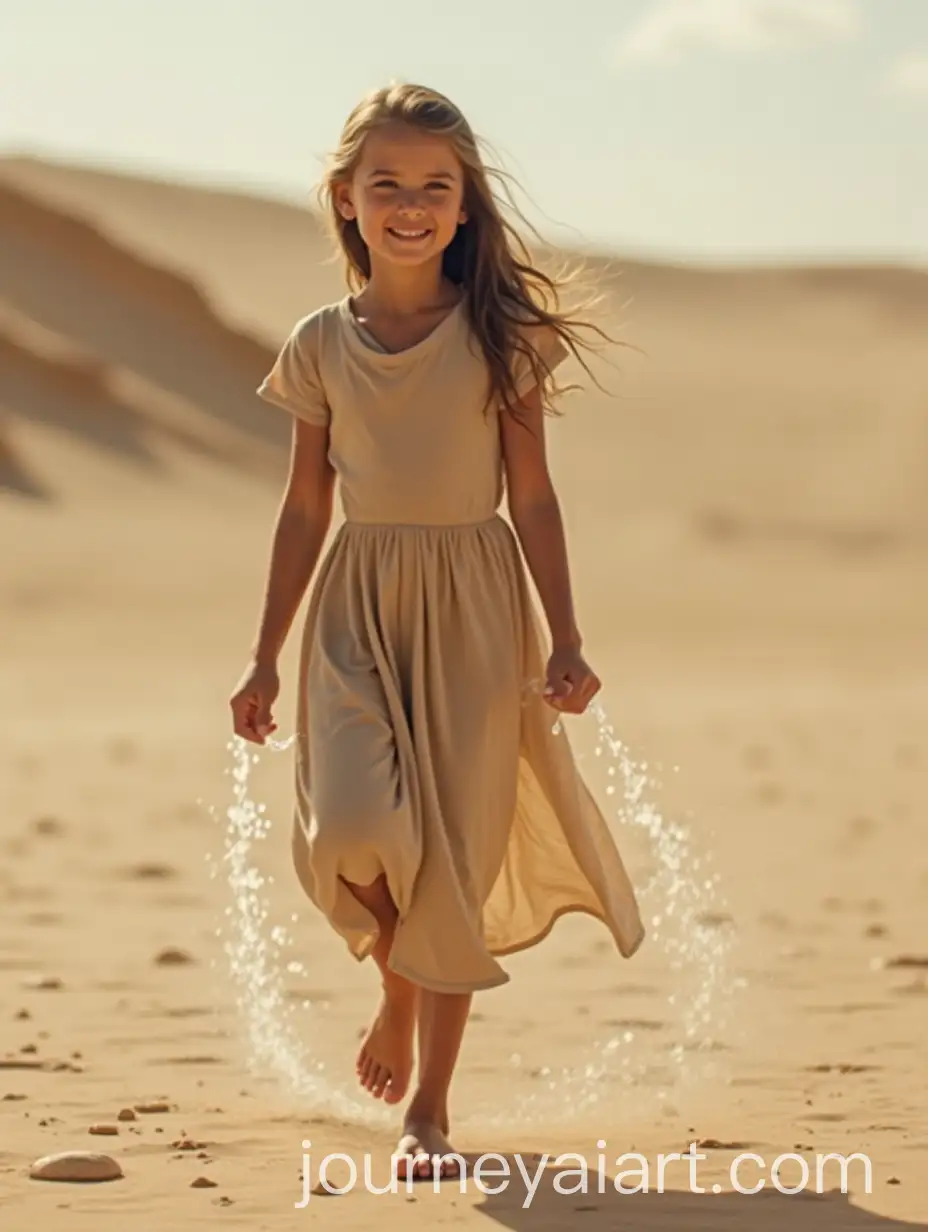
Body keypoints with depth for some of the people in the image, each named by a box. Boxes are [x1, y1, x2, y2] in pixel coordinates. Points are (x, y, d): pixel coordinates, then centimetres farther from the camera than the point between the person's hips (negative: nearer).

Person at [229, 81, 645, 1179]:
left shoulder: (501, 336, 0)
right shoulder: (321, 345, 4)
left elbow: (532, 495, 2)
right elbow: (306, 509, 9)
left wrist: (564, 640, -3)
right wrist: (266, 657, 9)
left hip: (472, 604, -1)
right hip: (357, 604, 1)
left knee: (454, 858, 0)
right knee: (354, 829, -19)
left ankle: (429, 1106, 11)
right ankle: (396, 982, 15)